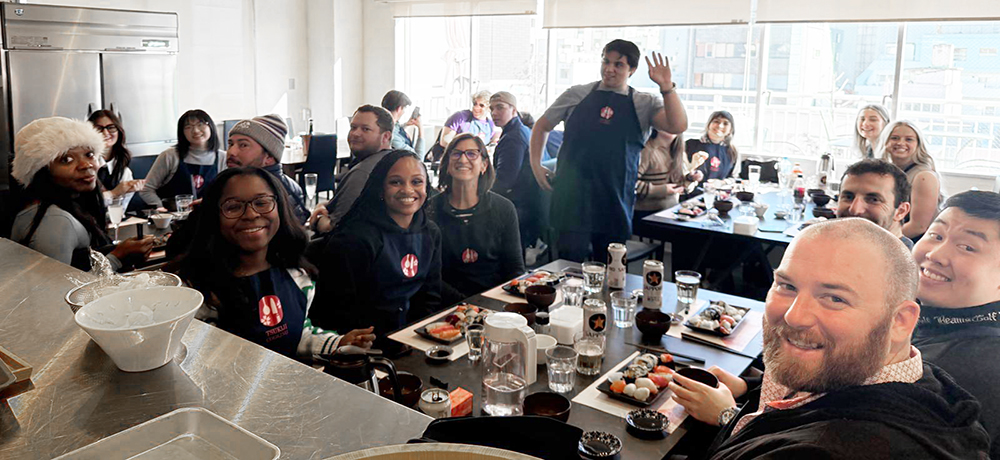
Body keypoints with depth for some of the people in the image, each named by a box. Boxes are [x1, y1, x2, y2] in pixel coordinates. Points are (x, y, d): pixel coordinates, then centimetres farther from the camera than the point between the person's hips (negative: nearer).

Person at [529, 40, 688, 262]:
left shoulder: (644, 105, 7)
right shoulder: (578, 94, 8)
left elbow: (678, 126, -10)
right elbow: (542, 125, 17)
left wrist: (666, 87, -17)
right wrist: (536, 164, 7)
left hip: (615, 201, 1)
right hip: (573, 199, -1)